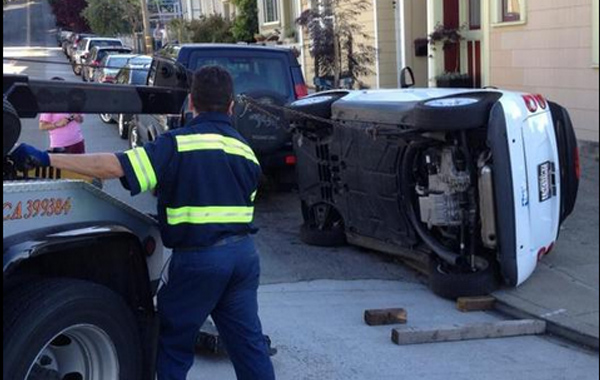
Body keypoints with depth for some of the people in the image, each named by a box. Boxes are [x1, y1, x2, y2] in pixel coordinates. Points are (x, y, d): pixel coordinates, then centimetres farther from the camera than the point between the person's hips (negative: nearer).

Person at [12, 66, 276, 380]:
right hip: (244, 254, 6)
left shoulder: (178, 144, -11)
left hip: (198, 259, -5)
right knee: (249, 342, 14)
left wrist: (46, 159, -14)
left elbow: (114, 166, -19)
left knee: (173, 345, 12)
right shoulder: (246, 151, 8)